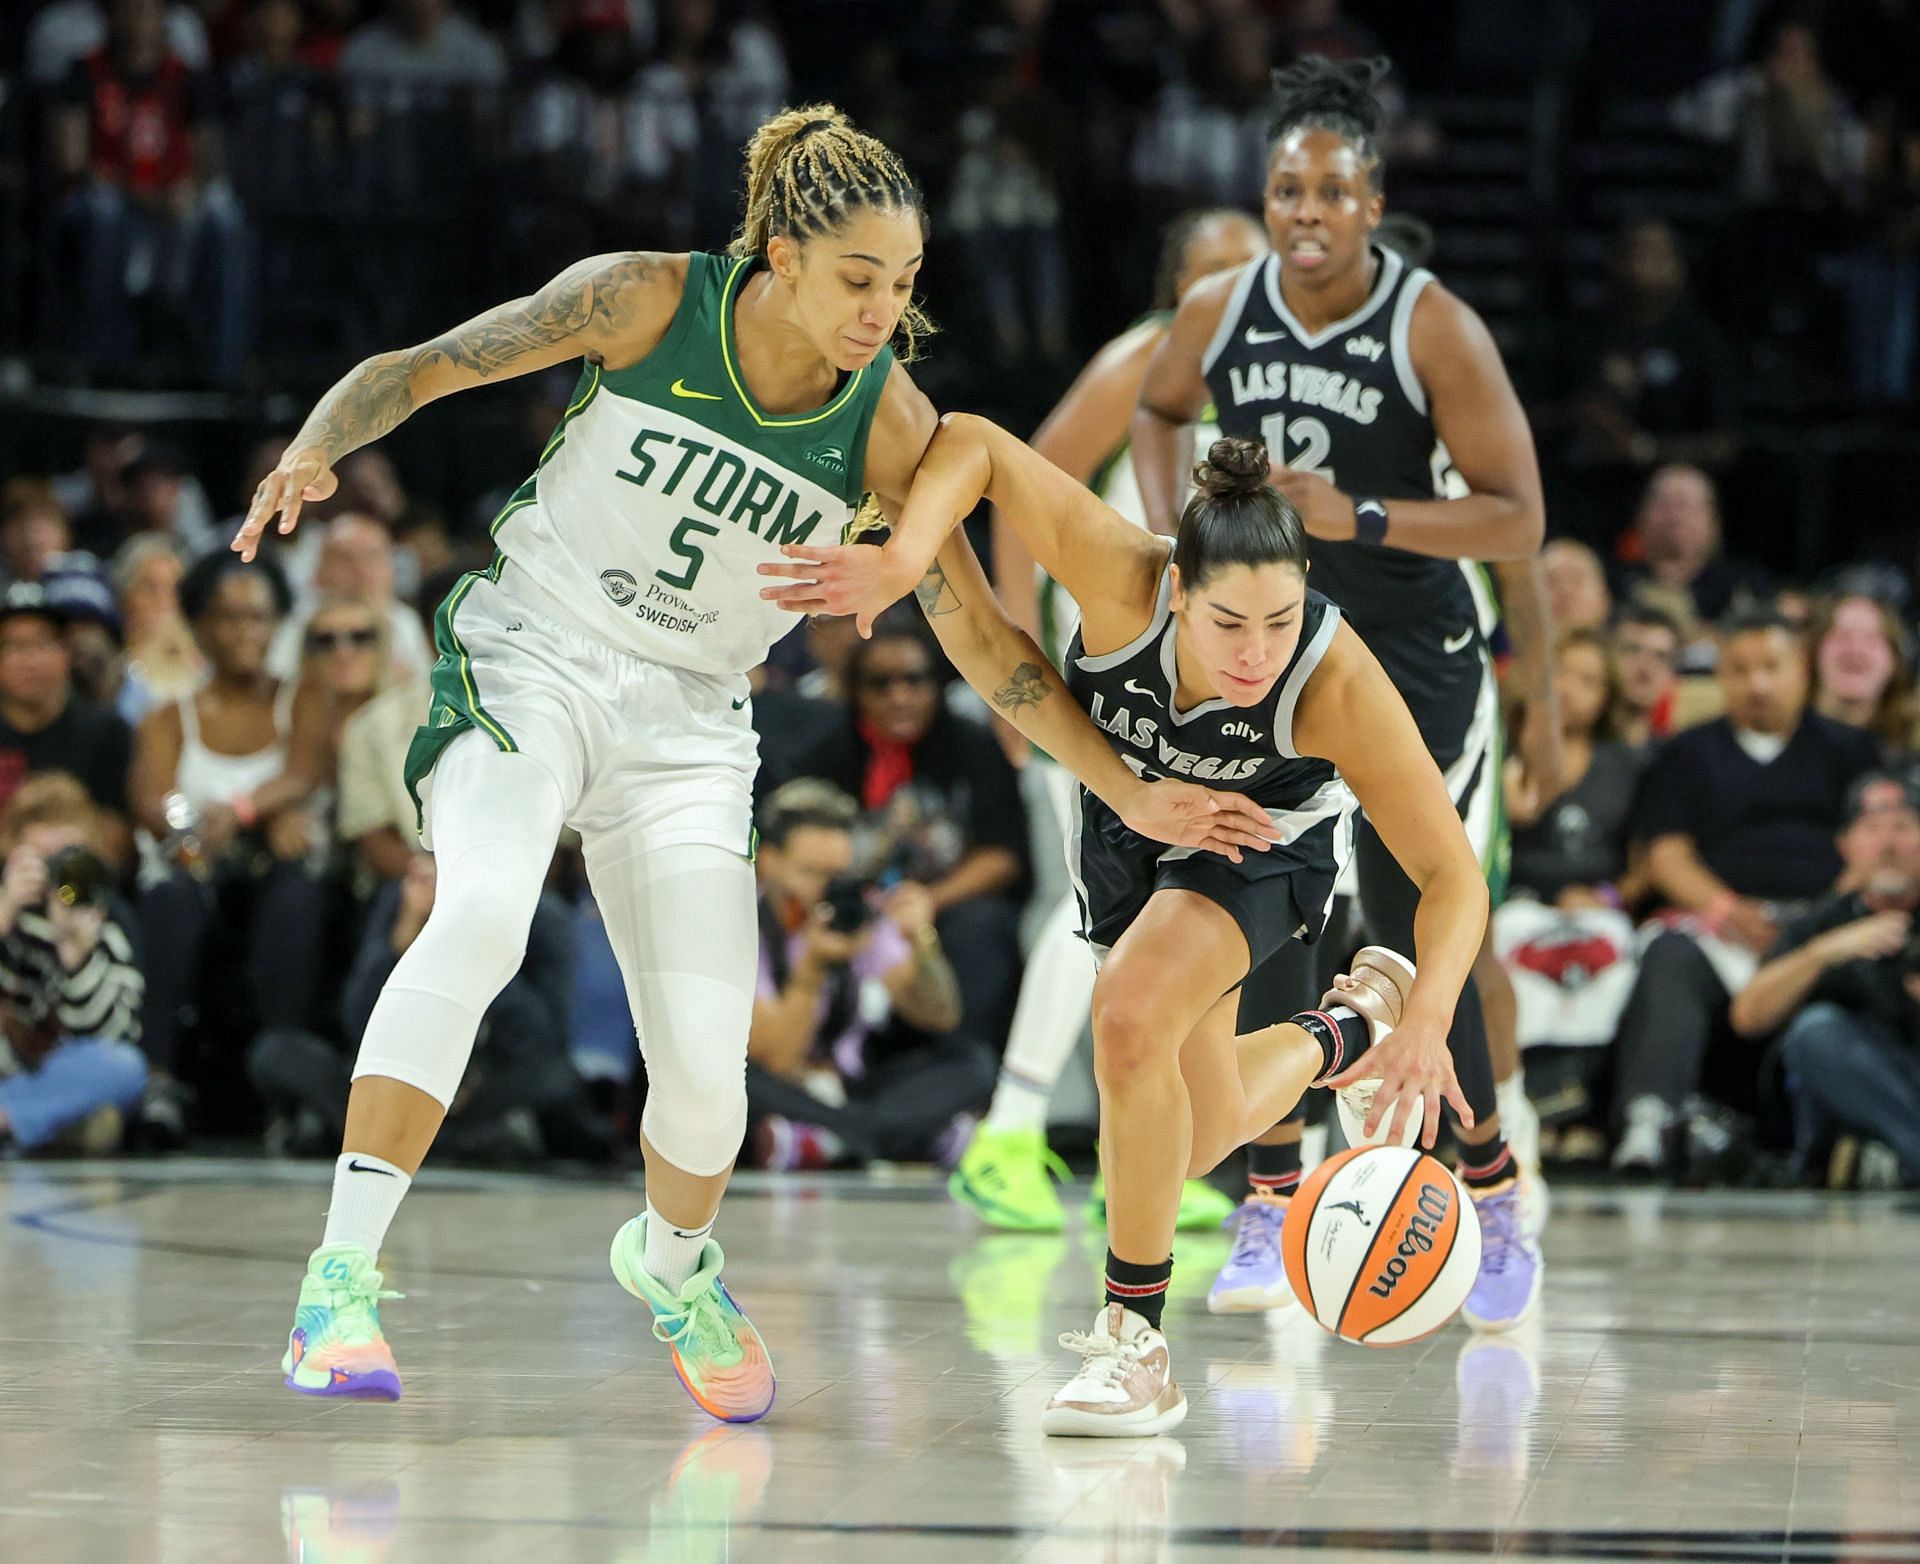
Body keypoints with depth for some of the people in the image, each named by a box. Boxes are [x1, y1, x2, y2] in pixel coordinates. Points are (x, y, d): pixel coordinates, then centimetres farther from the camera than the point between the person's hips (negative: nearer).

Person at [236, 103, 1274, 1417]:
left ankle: (674, 1261, 28)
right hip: (530, 655, -2)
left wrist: (1131, 792, -4)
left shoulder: (887, 422, -8)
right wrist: (313, 451, -27)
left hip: (689, 719, 2)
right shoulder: (646, 302, -14)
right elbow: (417, 369, -7)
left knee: (707, 1070, -9)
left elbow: (980, 636, 0)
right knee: (480, 917, -32)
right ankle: (341, 1282, -32)